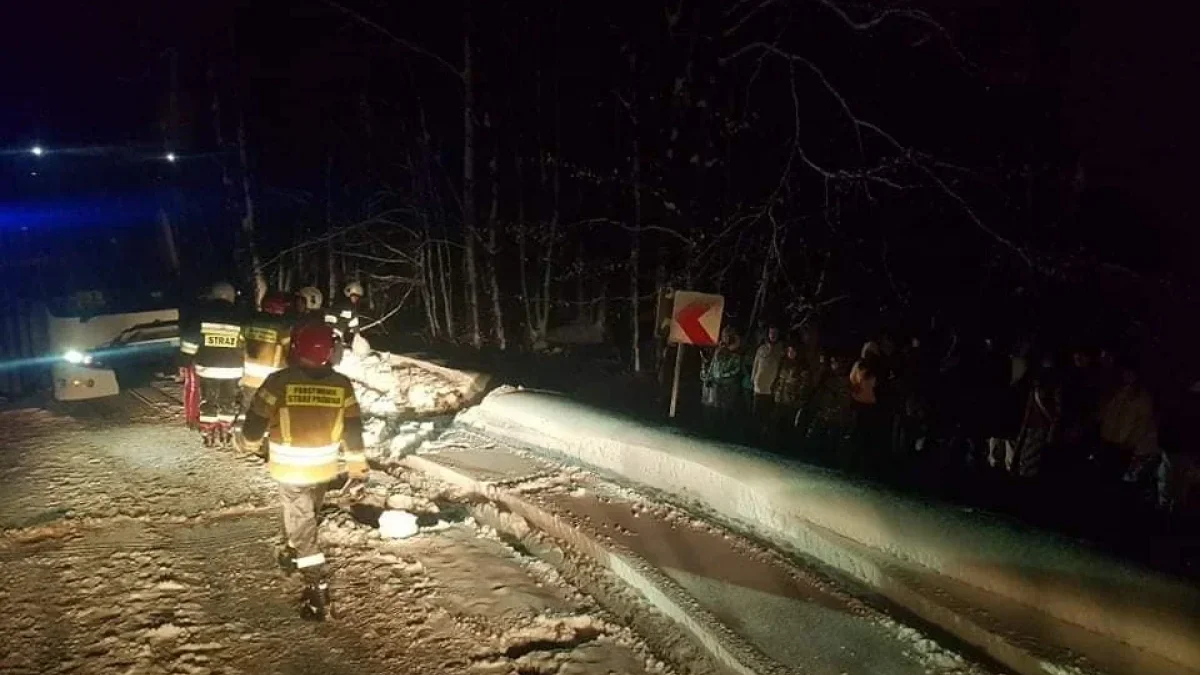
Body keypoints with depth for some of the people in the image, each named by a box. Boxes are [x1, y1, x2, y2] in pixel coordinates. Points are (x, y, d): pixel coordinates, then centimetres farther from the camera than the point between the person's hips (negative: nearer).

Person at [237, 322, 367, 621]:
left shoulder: (279, 382, -19)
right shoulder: (341, 385, -8)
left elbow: (257, 419, -7)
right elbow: (353, 429, 0)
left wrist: (250, 442, 15)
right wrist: (357, 463, 13)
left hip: (291, 468, -4)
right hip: (325, 466, 4)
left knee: (301, 523, 3)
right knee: (307, 516, 27)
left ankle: (318, 586, -3)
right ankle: (295, 553, 51)